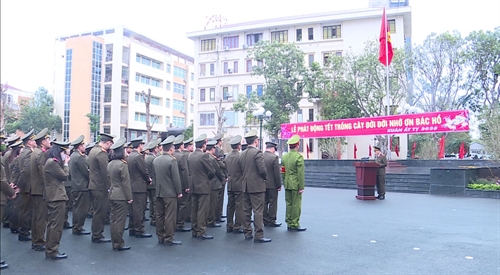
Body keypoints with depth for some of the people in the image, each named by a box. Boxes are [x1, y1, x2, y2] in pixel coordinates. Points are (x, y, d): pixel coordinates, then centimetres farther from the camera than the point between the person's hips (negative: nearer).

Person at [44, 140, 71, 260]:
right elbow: (64, 176, -14)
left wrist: (63, 163, 7)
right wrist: (65, 164, -2)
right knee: (57, 225, -4)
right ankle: (53, 251, 2)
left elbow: (62, 176, 14)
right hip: (57, 197, -11)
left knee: (52, 224, 16)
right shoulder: (53, 162, -17)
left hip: (52, 197, 11)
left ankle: (49, 250, 25)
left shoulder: (50, 161, 15)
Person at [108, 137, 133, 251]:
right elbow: (126, 183, -16)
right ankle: (119, 244, 6)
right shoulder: (122, 164, -17)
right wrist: (129, 197, -11)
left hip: (112, 195, 8)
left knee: (113, 220, 12)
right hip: (121, 196, -8)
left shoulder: (110, 164, 8)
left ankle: (114, 243, 21)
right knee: (120, 221, -1)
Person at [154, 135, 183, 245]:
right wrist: (179, 192, -7)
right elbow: (176, 178, -14)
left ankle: (160, 237, 21)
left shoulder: (156, 160, 6)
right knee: (170, 216, 0)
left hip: (158, 192, 7)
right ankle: (168, 239, 4)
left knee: (159, 215, 13)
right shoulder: (172, 160, -15)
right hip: (170, 193, -7)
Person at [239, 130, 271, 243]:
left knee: (246, 211, 12)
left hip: (245, 186, 7)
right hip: (257, 186, -7)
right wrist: (265, 177, 1)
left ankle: (247, 233, 19)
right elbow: (262, 170, -18)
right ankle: (259, 236, 0)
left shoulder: (242, 154, 8)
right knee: (258, 211, -3)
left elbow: (241, 169, 9)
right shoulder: (257, 152, -13)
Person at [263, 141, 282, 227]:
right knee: (273, 203, 4)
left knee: (264, 202, 12)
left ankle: (265, 221, 18)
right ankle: (271, 221, 8)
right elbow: (277, 173, -14)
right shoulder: (274, 157, -14)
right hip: (272, 185, -5)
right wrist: (279, 185, -6)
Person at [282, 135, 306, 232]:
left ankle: (289, 224, 18)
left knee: (288, 204, 11)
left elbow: (283, 171, 11)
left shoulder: (284, 156, 7)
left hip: (287, 184, 7)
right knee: (296, 205, 1)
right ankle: (295, 225, 6)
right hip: (295, 185, -6)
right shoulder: (299, 157, -13)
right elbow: (300, 174, -15)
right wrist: (301, 187, -11)